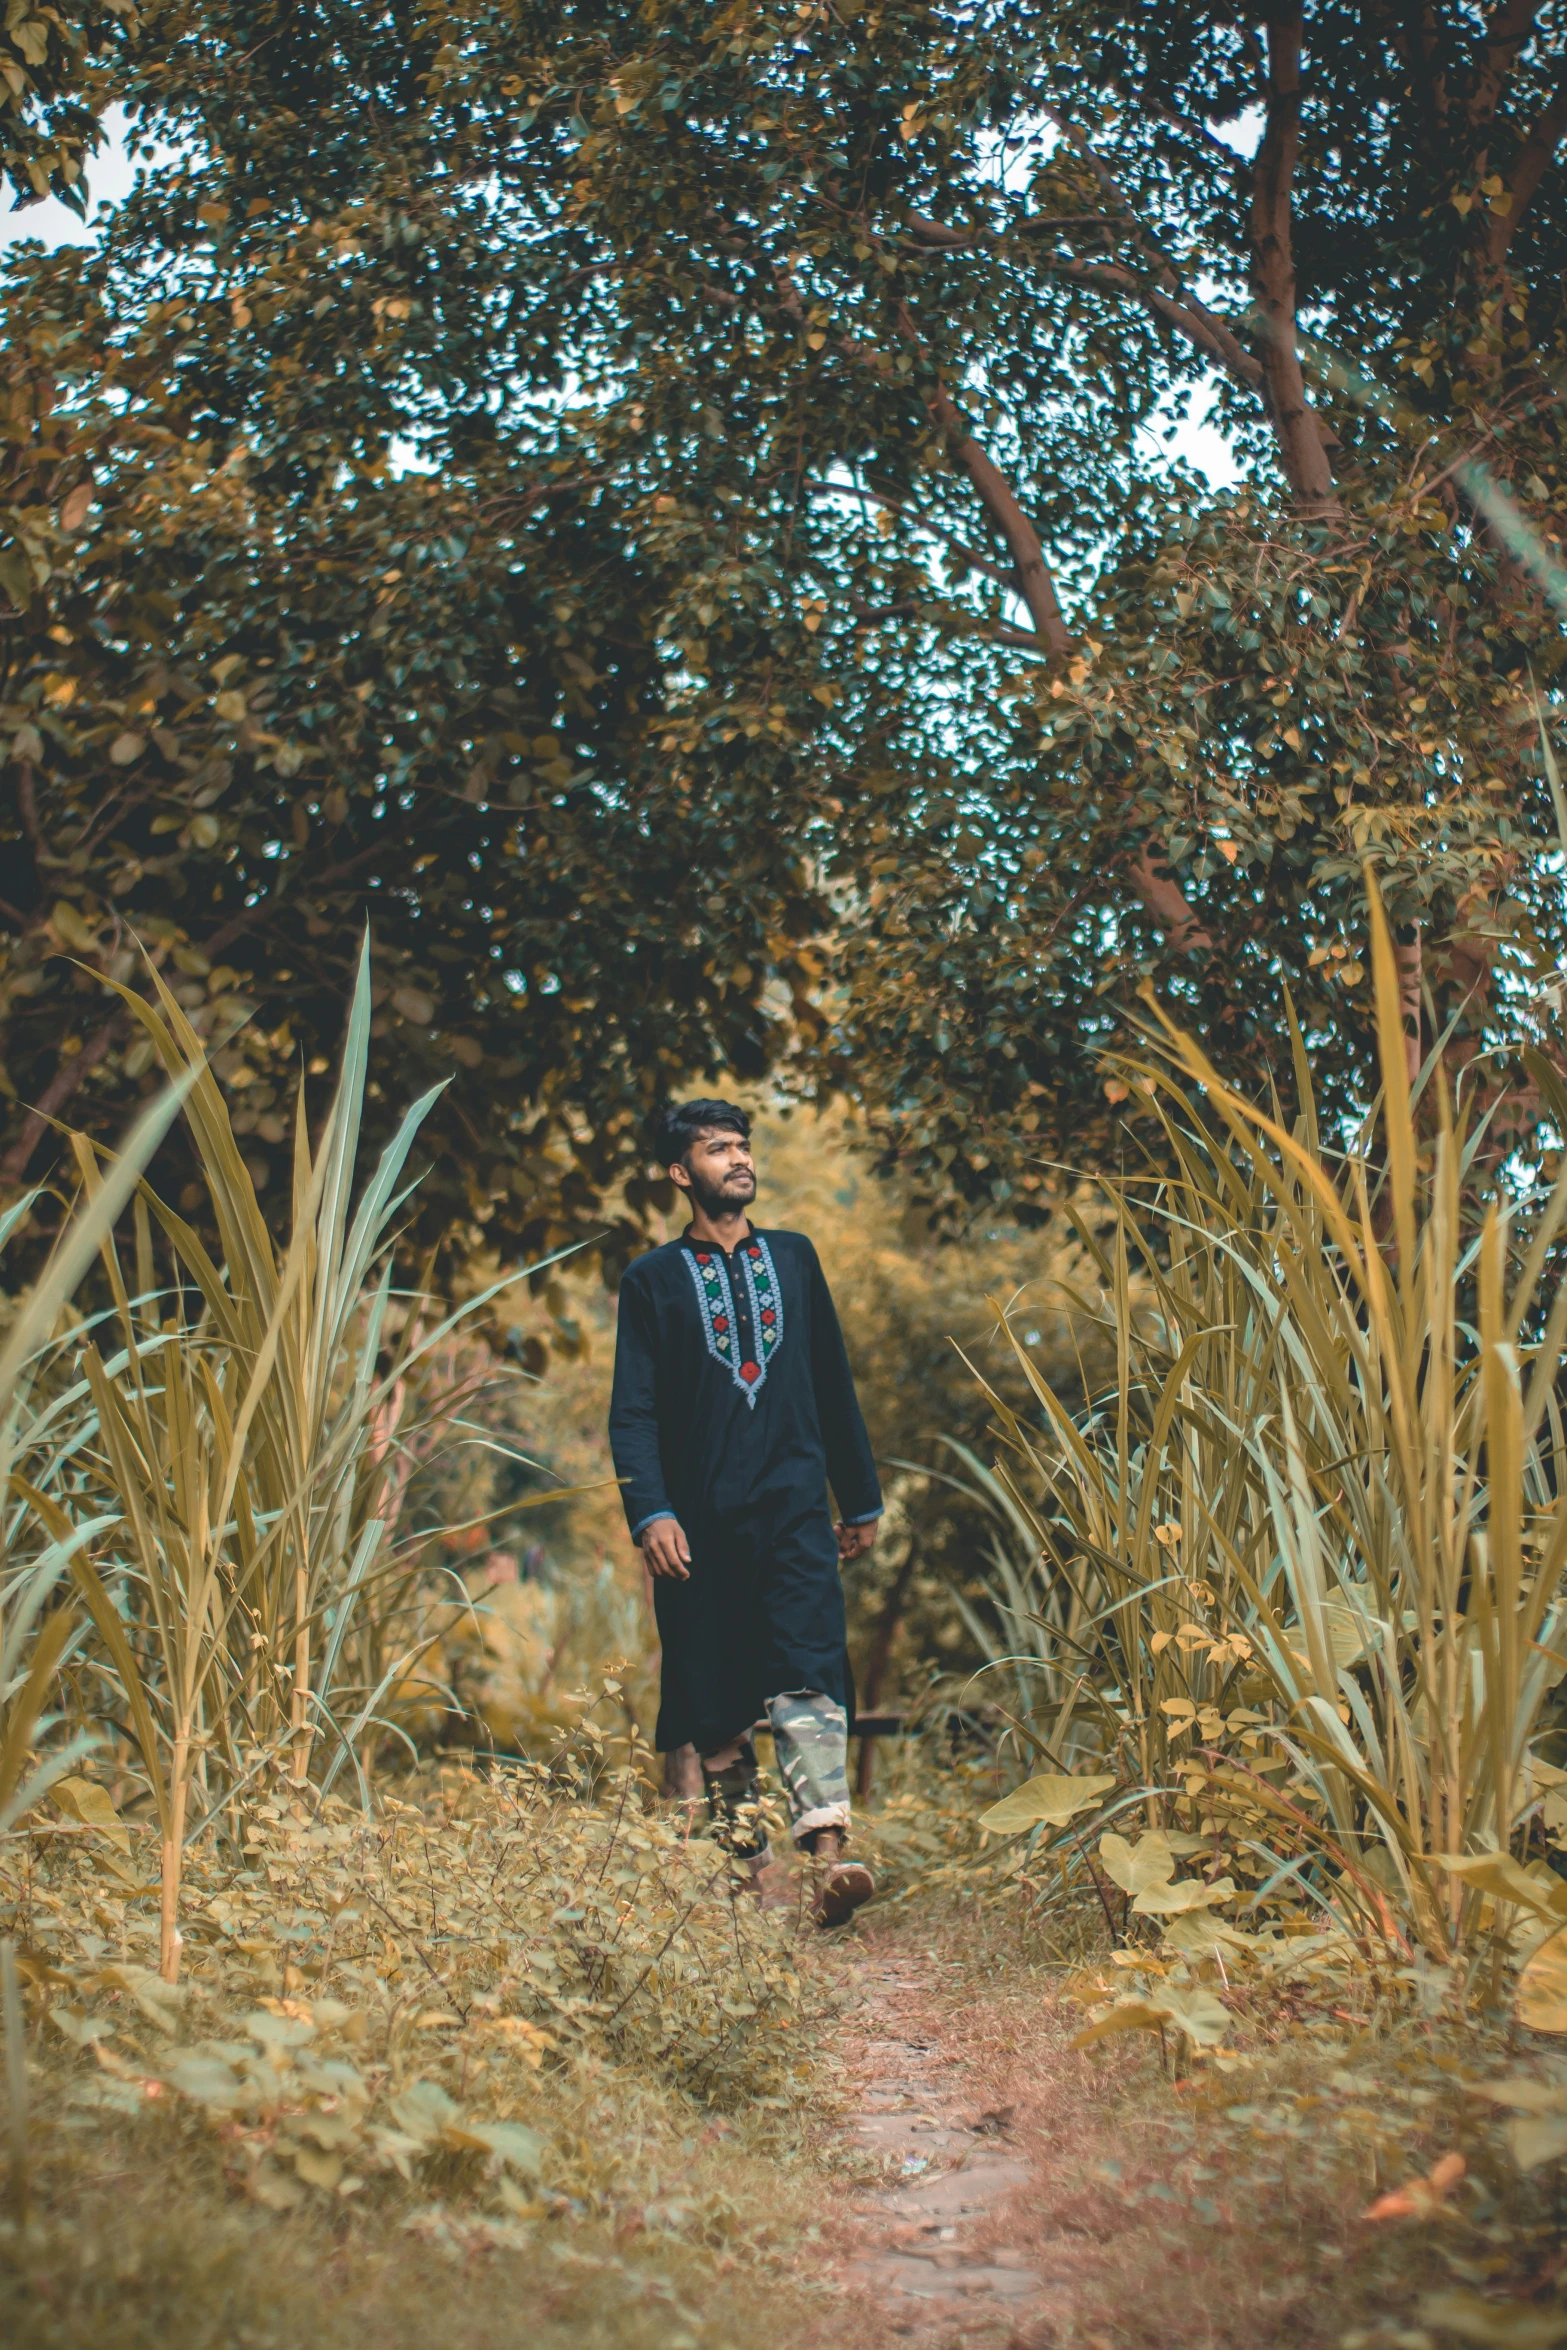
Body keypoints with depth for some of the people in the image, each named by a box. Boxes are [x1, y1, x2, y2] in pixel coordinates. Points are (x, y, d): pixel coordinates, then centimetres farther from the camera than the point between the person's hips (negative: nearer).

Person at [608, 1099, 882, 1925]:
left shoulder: (793, 1258, 15)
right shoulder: (652, 1280, 7)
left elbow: (833, 1384, 19)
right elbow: (633, 1413, 1)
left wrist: (861, 1498, 18)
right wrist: (650, 1512, -14)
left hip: (793, 1508, 1)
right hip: (701, 1522, -1)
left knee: (809, 1678, -14)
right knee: (714, 1706, 3)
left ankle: (829, 1855, -22)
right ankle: (747, 1862, 15)